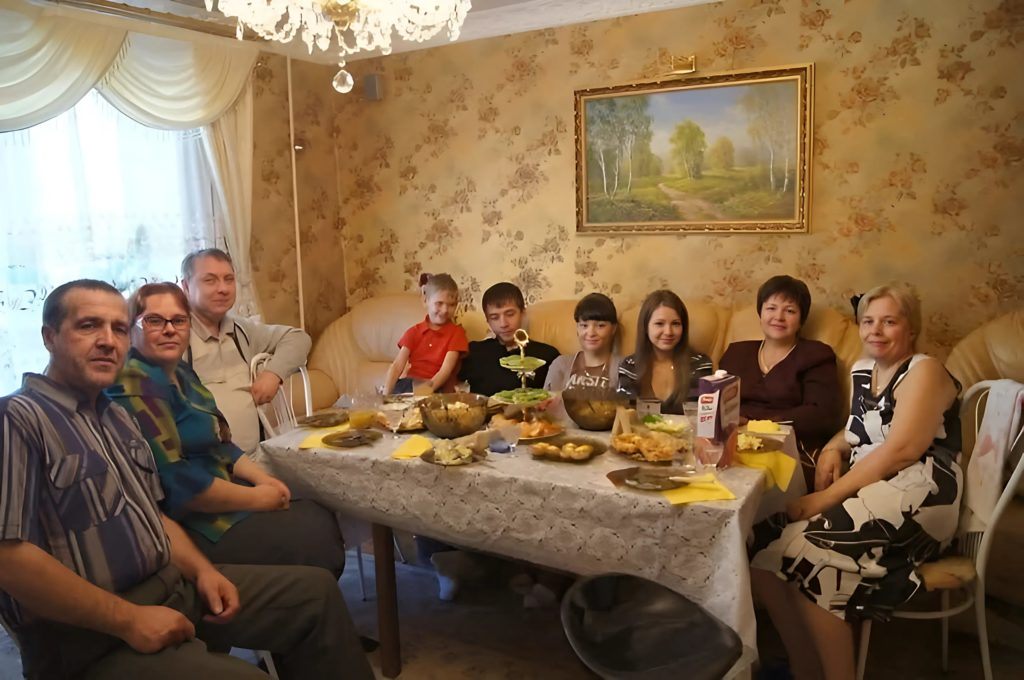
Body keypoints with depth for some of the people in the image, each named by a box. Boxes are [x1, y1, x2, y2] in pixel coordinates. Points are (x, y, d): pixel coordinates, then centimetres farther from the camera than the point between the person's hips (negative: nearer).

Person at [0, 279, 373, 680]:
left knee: (316, 589, 8)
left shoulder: (116, 416, 14)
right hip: (87, 636, -9)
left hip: (170, 585, 9)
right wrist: (128, 620, -21)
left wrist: (202, 570, 2)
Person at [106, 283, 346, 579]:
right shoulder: (134, 386, -18)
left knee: (323, 519, 2)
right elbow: (175, 481, -25)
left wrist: (260, 476, 2)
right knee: (314, 543, -15)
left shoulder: (180, 373, 12)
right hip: (187, 522, -10)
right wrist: (257, 498, -16)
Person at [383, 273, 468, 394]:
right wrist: (386, 394, -18)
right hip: (408, 384, 3)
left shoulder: (456, 332, 4)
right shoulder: (414, 332, 14)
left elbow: (445, 371, -9)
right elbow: (397, 366, 1)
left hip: (437, 389, -3)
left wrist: (427, 389, -28)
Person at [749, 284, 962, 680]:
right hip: (867, 492, 8)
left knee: (806, 551, -28)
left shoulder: (924, 371, -7)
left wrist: (828, 497, -22)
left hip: (916, 499, -7)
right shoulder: (862, 371, 17)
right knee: (764, 545, -14)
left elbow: (901, 450, -19)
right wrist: (832, 449, 5)